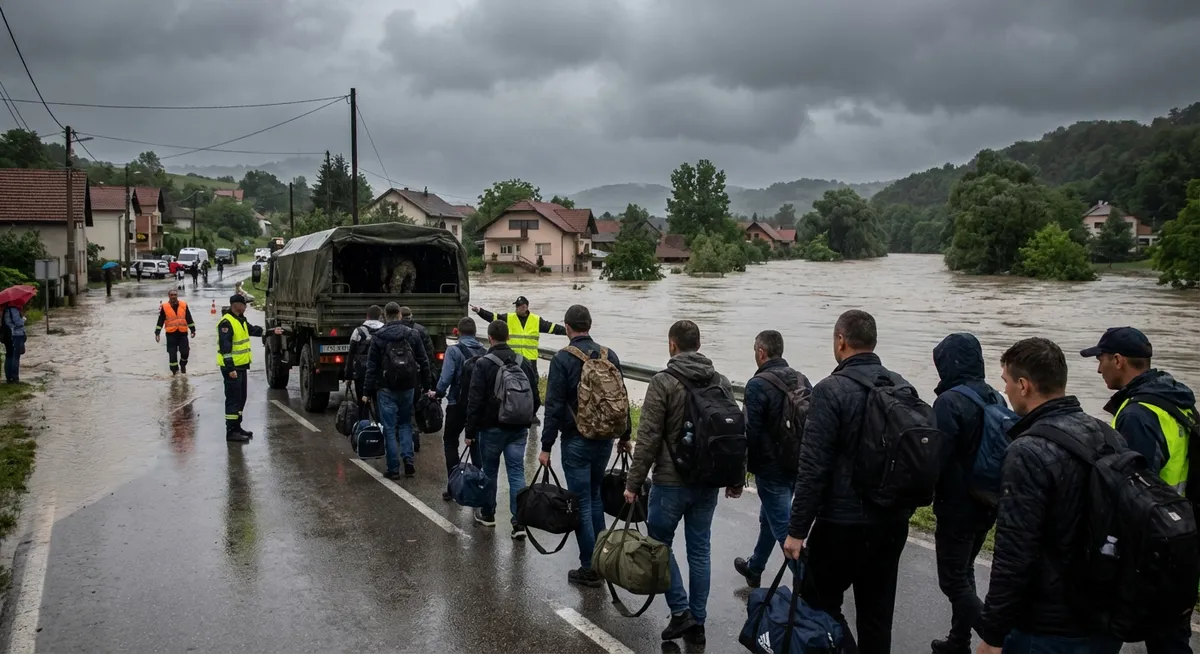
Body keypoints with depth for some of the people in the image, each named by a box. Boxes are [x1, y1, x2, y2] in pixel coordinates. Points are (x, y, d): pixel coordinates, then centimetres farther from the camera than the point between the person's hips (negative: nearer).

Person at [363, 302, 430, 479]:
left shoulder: (378, 337, -5)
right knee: (405, 424, 17)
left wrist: (367, 391, -1)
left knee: (389, 428, 3)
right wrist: (424, 385, 11)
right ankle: (408, 461, 3)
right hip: (408, 387, 3)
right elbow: (424, 363, 3)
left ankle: (393, 468, 4)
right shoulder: (413, 335, 1)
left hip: (386, 389, -2)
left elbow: (372, 368, -5)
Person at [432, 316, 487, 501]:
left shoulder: (454, 351, -10)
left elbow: (446, 377, -17)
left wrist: (438, 393, 0)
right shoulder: (484, 351, 1)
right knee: (476, 443, 15)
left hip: (458, 404, -4)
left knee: (450, 442, 10)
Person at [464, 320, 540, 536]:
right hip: (519, 429, 3)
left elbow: (475, 401, -13)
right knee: (517, 473, 2)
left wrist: (470, 431, -6)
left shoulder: (483, 364, -11)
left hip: (492, 428, -3)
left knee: (490, 471, 14)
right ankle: (519, 522, -6)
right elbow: (535, 397, 10)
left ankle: (487, 514, 29)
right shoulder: (525, 363, 4)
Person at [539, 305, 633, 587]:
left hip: (576, 441, -5)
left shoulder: (563, 358, -12)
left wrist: (546, 445, -9)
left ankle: (590, 568, 6)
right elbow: (622, 398, 9)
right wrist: (625, 436, 19)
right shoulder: (609, 355, 3)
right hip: (605, 439, 5)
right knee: (594, 495, 20)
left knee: (581, 503, 2)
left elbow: (554, 405, -14)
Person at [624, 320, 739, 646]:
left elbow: (648, 438, -15)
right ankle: (696, 623, 19)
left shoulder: (664, 382, -12)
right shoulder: (721, 382, 4)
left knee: (659, 543, 13)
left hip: (671, 482, -5)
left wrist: (634, 482, -8)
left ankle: (681, 611, 6)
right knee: (700, 550, 13)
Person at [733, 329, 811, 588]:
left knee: (785, 530, -1)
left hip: (771, 468, -8)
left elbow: (752, 431, -18)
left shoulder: (758, 384, -17)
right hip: (797, 466, 8)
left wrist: (750, 464, -5)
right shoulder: (802, 380, 4)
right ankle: (754, 568, 41)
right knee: (769, 519, 24)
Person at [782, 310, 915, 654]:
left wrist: (797, 530, -13)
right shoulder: (902, 387, 5)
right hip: (893, 521, 6)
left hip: (843, 523, -6)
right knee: (877, 612, 15)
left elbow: (813, 468, -18)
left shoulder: (831, 390, -15)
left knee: (819, 602, 10)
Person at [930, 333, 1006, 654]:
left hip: (958, 505, -8)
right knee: (965, 573, 21)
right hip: (988, 504, 8)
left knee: (953, 581, 1)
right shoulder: (996, 399, 6)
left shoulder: (949, 401, -20)